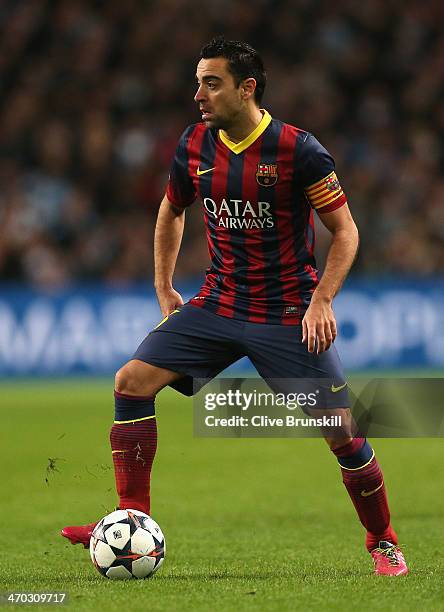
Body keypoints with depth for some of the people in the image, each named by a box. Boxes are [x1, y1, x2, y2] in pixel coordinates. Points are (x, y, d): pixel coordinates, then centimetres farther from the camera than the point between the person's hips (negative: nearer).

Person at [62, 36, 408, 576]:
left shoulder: (297, 149, -14)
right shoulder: (195, 145, 1)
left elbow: (345, 230, -7)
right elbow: (172, 212, 20)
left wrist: (321, 301, -17)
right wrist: (164, 291, 14)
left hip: (288, 316, -5)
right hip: (217, 304, 5)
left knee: (341, 432, -8)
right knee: (132, 381, -11)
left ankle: (383, 543, 15)